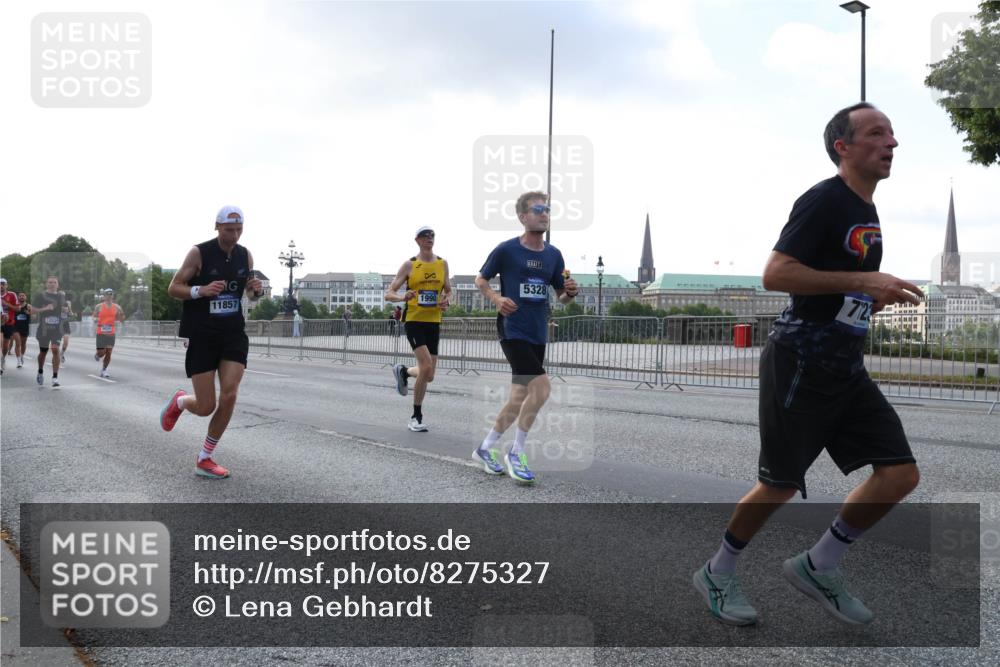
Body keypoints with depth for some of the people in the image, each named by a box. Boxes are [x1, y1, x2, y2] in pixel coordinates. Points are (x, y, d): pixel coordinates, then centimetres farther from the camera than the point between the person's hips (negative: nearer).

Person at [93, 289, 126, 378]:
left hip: (111, 333, 2)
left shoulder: (116, 307, 5)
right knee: (101, 352, -5)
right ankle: (97, 355, 32)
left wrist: (122, 314, -13)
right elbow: (94, 318, 7)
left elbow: (122, 320, 8)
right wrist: (96, 319, -16)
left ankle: (103, 370, 12)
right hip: (101, 333, -2)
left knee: (108, 353, -2)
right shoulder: (99, 306, 0)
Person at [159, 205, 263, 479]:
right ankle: (179, 401, 35)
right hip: (201, 336, -4)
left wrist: (256, 290, -5)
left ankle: (205, 460, 7)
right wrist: (201, 290, -24)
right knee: (205, 407, -4)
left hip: (233, 334, 4)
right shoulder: (199, 253, -9)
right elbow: (173, 288, -5)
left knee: (229, 397, -10)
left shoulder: (246, 255, 5)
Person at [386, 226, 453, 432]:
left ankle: (403, 371, 39)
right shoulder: (409, 265, -2)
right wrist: (402, 297, -23)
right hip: (414, 320, -5)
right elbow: (388, 293, -2)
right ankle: (416, 417, -3)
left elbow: (448, 291, 19)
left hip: (434, 322, 5)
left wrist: (446, 301, -4)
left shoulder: (442, 263, 9)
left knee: (428, 375, 4)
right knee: (426, 368, -19)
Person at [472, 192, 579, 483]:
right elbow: (480, 280, 3)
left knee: (519, 398, 11)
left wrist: (570, 293, -8)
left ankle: (486, 448, 29)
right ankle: (516, 454, -3)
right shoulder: (506, 249, -7)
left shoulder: (553, 254, 7)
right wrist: (497, 298, -15)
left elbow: (560, 296, 15)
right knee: (541, 388, -19)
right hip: (513, 330, -6)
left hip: (538, 334, 7)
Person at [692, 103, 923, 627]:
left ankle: (817, 568, 15)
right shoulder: (824, 200, -12)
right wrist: (863, 280, -24)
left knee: (901, 474, 0)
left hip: (846, 368, 9)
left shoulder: (867, 212, 16)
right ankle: (717, 575, 22)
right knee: (781, 485, 0)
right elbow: (775, 274, -22)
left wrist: (879, 296, 9)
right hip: (801, 362, -8)